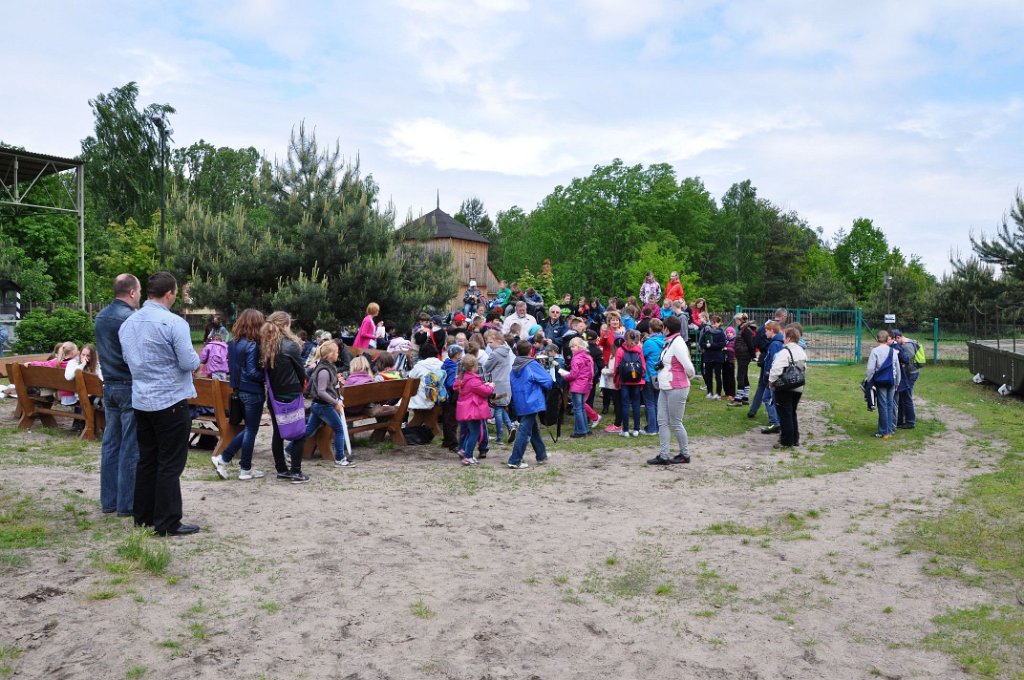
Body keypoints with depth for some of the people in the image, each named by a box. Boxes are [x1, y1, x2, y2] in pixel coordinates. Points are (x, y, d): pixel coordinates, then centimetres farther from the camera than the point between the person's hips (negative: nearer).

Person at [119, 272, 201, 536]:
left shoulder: (128, 323, 7)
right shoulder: (174, 323, -17)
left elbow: (128, 358, 18)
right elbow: (189, 363, -17)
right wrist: (197, 357, 3)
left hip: (141, 401, 7)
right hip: (170, 401, -7)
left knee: (147, 460, 16)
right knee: (170, 465, 0)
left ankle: (143, 516, 24)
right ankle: (168, 523, 4)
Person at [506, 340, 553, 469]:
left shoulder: (514, 366, 5)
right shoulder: (533, 365, -11)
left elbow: (512, 384, 13)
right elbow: (548, 380, -9)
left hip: (519, 404, 7)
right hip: (531, 403, -7)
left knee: (534, 429, 19)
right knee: (525, 431, -4)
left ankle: (541, 456, 31)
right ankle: (514, 461, -6)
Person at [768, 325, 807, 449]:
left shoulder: (784, 352, -18)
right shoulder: (802, 351, 10)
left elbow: (776, 369, -23)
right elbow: (804, 368, 18)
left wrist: (771, 382, -8)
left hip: (784, 389, -8)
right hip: (798, 388, 8)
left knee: (785, 415, -1)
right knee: (792, 413, 19)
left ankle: (786, 442, 3)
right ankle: (795, 439, 24)